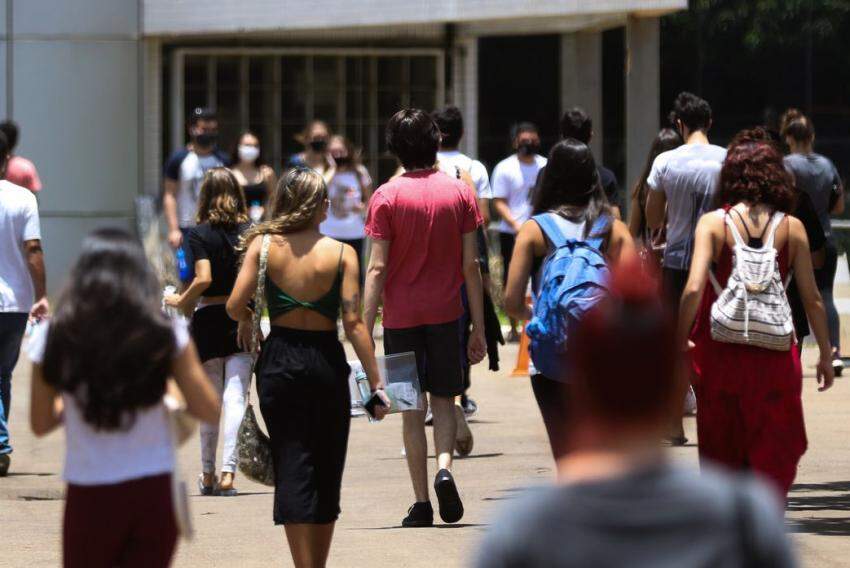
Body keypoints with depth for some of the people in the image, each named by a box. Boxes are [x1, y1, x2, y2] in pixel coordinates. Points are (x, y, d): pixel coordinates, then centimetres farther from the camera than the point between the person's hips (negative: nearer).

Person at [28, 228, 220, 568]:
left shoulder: (55, 338, -4)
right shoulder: (166, 335, -5)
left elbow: (40, 424, 5)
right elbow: (210, 412, 0)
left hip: (90, 496, -1)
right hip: (154, 491, 1)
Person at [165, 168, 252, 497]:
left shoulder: (200, 234, -7)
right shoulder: (250, 232, 0)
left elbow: (204, 278, -18)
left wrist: (182, 302, -3)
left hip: (209, 319, -1)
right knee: (236, 398, -3)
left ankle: (208, 475, 19)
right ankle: (228, 472, -15)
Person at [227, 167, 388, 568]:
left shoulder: (263, 245, -4)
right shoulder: (341, 254, -6)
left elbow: (235, 305, -10)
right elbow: (354, 323, -10)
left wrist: (246, 322, 14)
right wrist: (376, 384, -7)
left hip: (279, 361, 0)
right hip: (327, 362, 0)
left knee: (292, 468, 1)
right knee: (326, 473, 13)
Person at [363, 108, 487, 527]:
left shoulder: (387, 197, -5)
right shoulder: (460, 193, 0)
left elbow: (378, 268, -10)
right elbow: (470, 265, 0)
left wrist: (365, 329, -8)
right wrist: (479, 328, 5)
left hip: (401, 315, -1)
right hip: (446, 313, 1)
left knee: (412, 409, 6)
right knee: (443, 400, 14)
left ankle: (421, 504, 5)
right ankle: (444, 467, -13)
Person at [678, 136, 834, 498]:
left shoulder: (713, 223, -2)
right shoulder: (791, 228, 1)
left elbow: (693, 289, -13)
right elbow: (812, 299, 2)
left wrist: (680, 346, -6)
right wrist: (825, 355, 12)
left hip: (720, 354, 0)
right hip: (775, 357, 0)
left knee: (722, 456, 16)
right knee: (775, 454, 6)